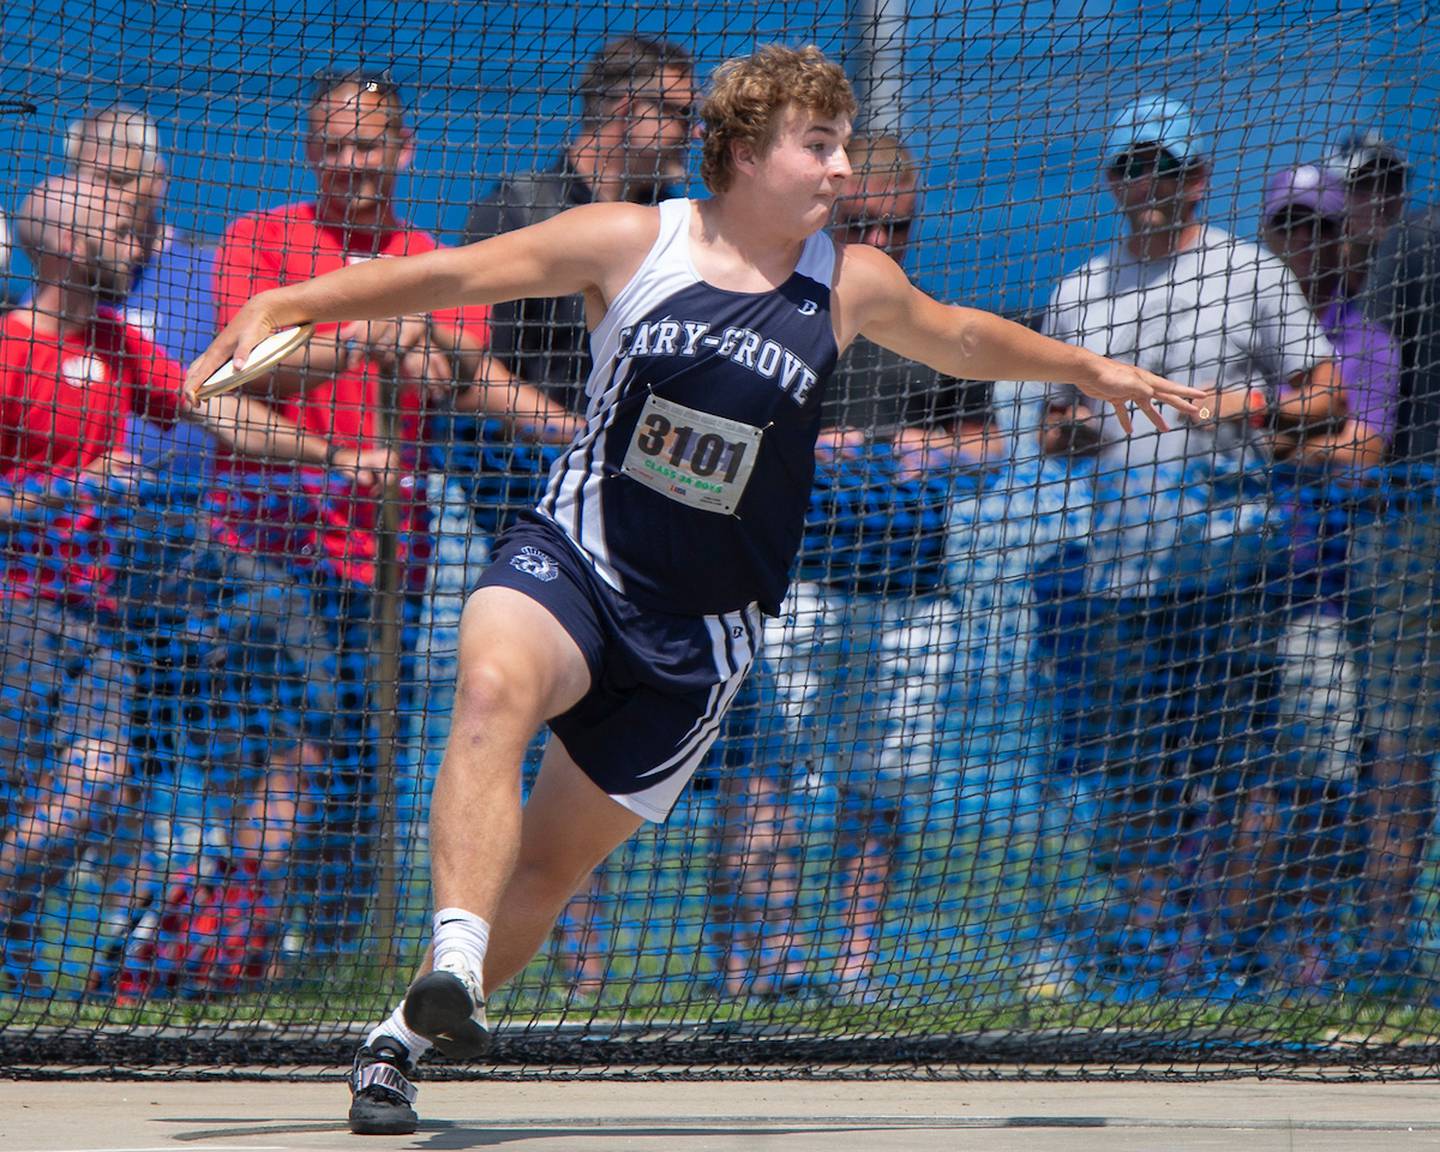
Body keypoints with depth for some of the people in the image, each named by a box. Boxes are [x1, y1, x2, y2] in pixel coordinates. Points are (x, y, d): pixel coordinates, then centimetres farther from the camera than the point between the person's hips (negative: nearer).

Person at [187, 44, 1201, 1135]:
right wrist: (286, 304, -11)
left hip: (698, 629, 3)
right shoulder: (631, 242, -4)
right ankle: (453, 965, -47)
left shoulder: (850, 283, 3)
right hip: (570, 557, -3)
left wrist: (1091, 368, 28)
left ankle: (402, 1040, 19)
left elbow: (958, 336, 24)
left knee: (550, 864, 1)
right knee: (494, 688, -37)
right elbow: (447, 275, -3)